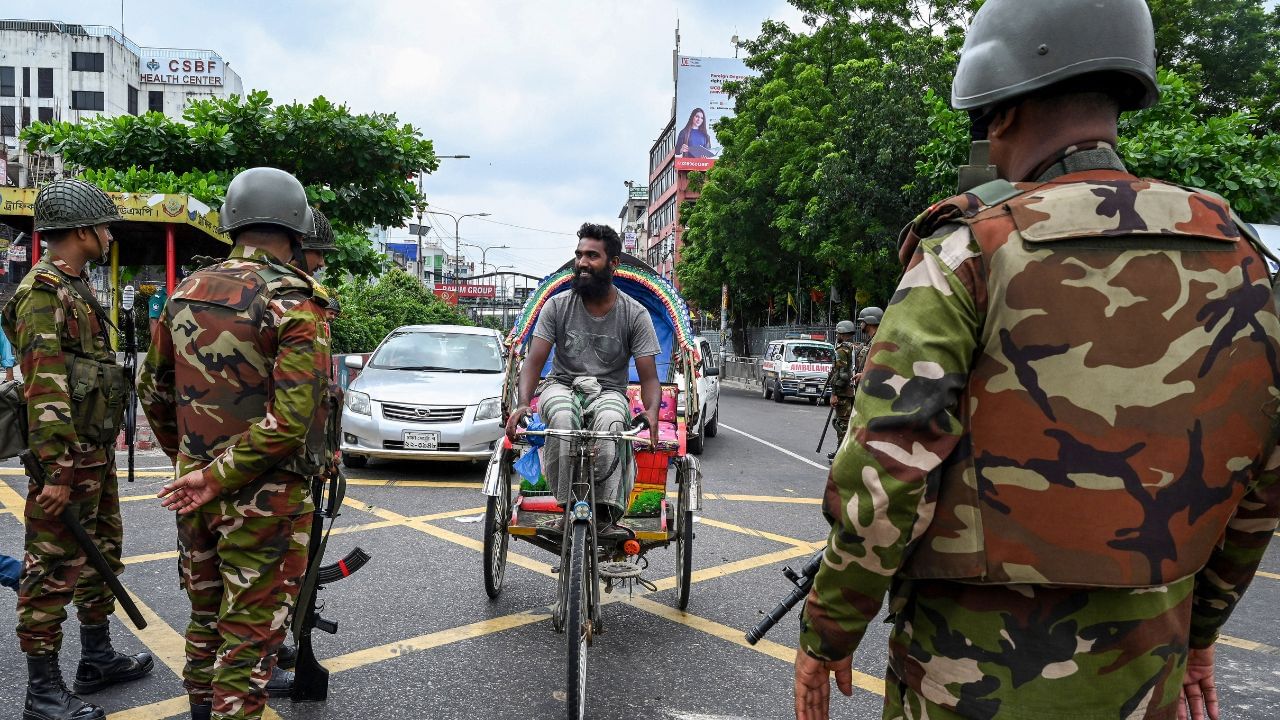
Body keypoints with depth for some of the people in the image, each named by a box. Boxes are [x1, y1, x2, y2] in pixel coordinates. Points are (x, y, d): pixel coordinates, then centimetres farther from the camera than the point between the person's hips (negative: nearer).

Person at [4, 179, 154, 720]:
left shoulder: (76, 289, 15)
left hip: (97, 452, 10)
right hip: (67, 457, -10)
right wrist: (58, 471, -25)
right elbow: (45, 390, -23)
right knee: (54, 571, -2)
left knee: (101, 555, 19)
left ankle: (97, 660, 32)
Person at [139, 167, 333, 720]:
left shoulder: (186, 292, 4)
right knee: (249, 634, 5)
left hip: (195, 492, 7)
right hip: (264, 498, -6)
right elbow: (290, 419, -25)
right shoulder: (295, 304, -16)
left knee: (205, 616, 24)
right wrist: (218, 476, -16)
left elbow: (152, 389, 13)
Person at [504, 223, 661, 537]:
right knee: (563, 418, -36)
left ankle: (606, 515, -35)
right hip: (562, 386, 1)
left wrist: (651, 412, -28)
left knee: (610, 421, -37)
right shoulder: (558, 305, -1)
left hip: (608, 391, -1)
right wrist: (523, 403, -25)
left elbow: (648, 376, -6)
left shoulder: (635, 314, -3)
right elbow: (534, 361, -5)